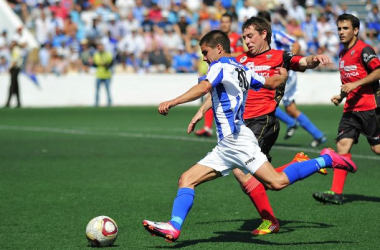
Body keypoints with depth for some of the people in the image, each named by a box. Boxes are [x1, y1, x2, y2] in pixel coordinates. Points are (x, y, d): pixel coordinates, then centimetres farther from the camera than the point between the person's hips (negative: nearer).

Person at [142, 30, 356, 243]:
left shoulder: (220, 66, -5)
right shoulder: (242, 70, 19)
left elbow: (204, 88, -23)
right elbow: (273, 82, 28)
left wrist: (172, 102, -26)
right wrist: (283, 74, 51)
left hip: (237, 139, -10)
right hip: (225, 147, 10)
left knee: (277, 182, -17)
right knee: (186, 180, 2)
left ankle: (326, 160, -4)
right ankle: (174, 227, -9)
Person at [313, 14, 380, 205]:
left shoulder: (363, 49, -9)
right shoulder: (343, 53, 17)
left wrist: (355, 84, -22)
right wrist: (341, 96, 14)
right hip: (351, 108, 7)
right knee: (343, 144, -5)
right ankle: (336, 193, -10)